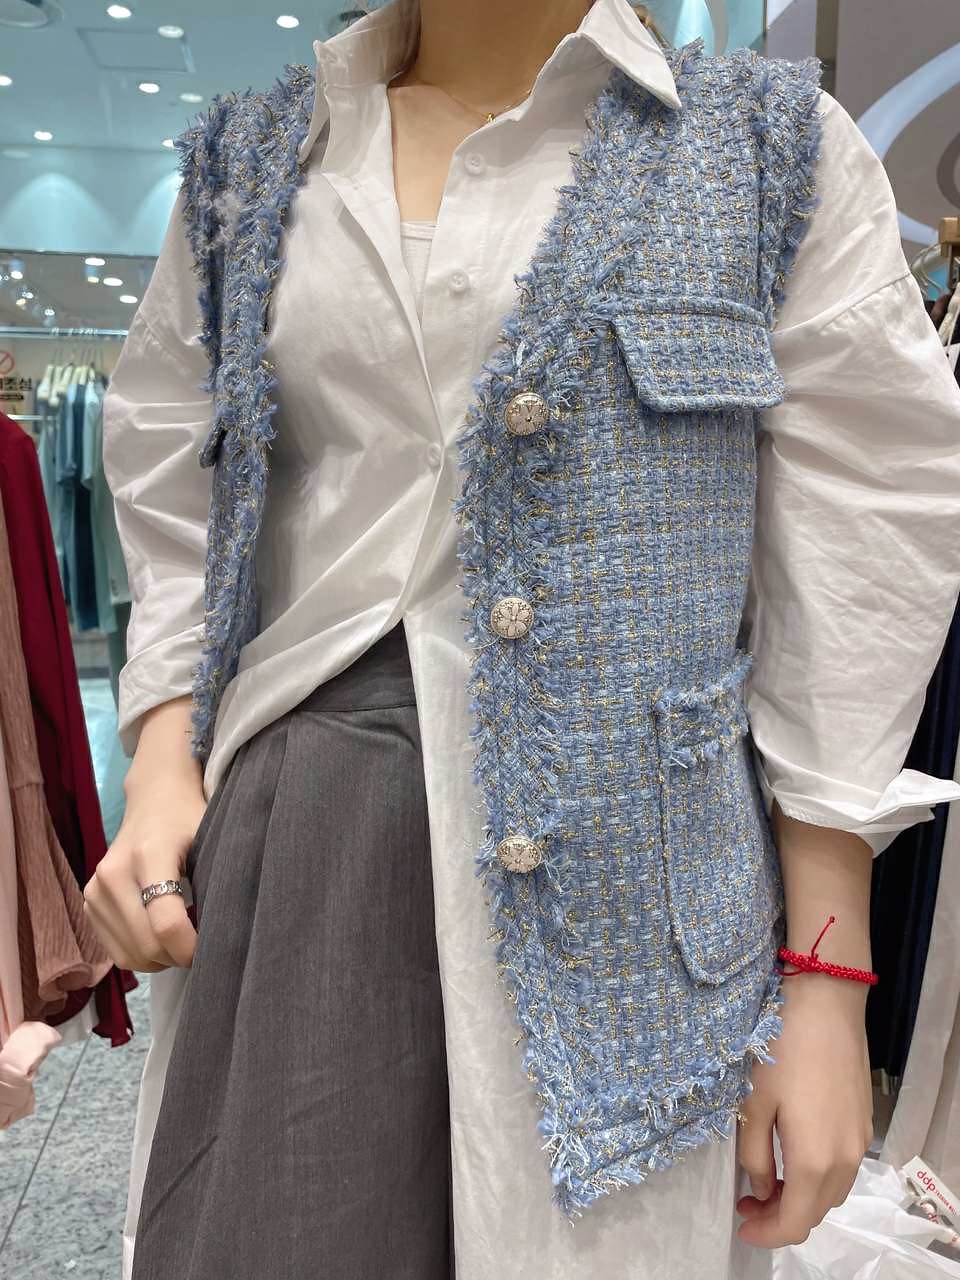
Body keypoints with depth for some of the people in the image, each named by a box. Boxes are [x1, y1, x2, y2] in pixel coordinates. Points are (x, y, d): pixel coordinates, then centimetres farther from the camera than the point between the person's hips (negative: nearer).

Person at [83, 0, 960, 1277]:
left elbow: (853, 561, -1)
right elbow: (180, 504, 14)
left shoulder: (772, 143, 4)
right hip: (294, 840, 3)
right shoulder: (248, 164, 13)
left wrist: (826, 977, -5)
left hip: (617, 854, -1)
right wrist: (163, 766, -3)